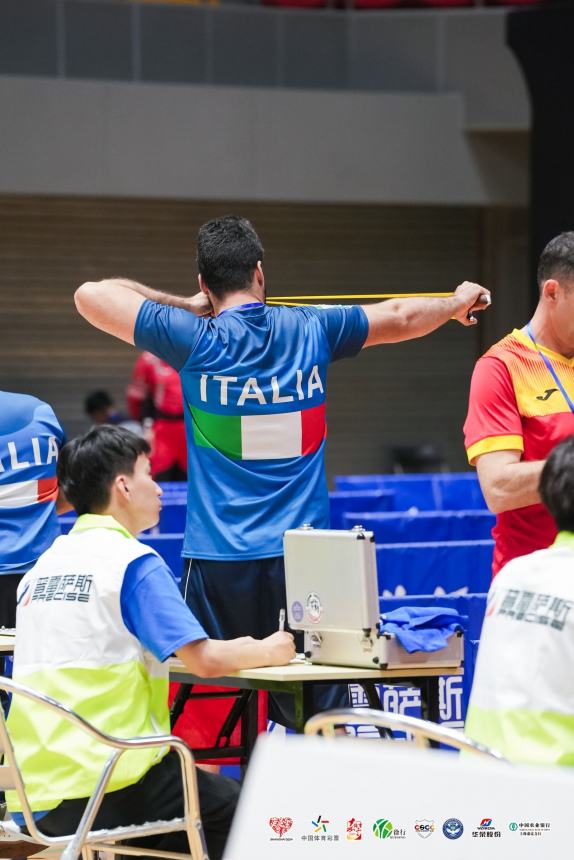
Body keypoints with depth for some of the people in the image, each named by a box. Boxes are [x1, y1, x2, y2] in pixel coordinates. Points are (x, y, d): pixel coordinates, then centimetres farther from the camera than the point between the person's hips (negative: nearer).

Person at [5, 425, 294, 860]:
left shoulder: (42, 566, 14)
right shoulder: (135, 563, -8)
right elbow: (205, 660, -16)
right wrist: (268, 651, 6)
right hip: (101, 789, -8)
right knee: (231, 806, 13)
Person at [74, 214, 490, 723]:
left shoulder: (196, 340, -5)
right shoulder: (311, 330, 4)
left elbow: (91, 295, 2)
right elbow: (399, 318, 21)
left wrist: (185, 305, 11)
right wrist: (457, 303, 40)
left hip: (220, 562, -3)